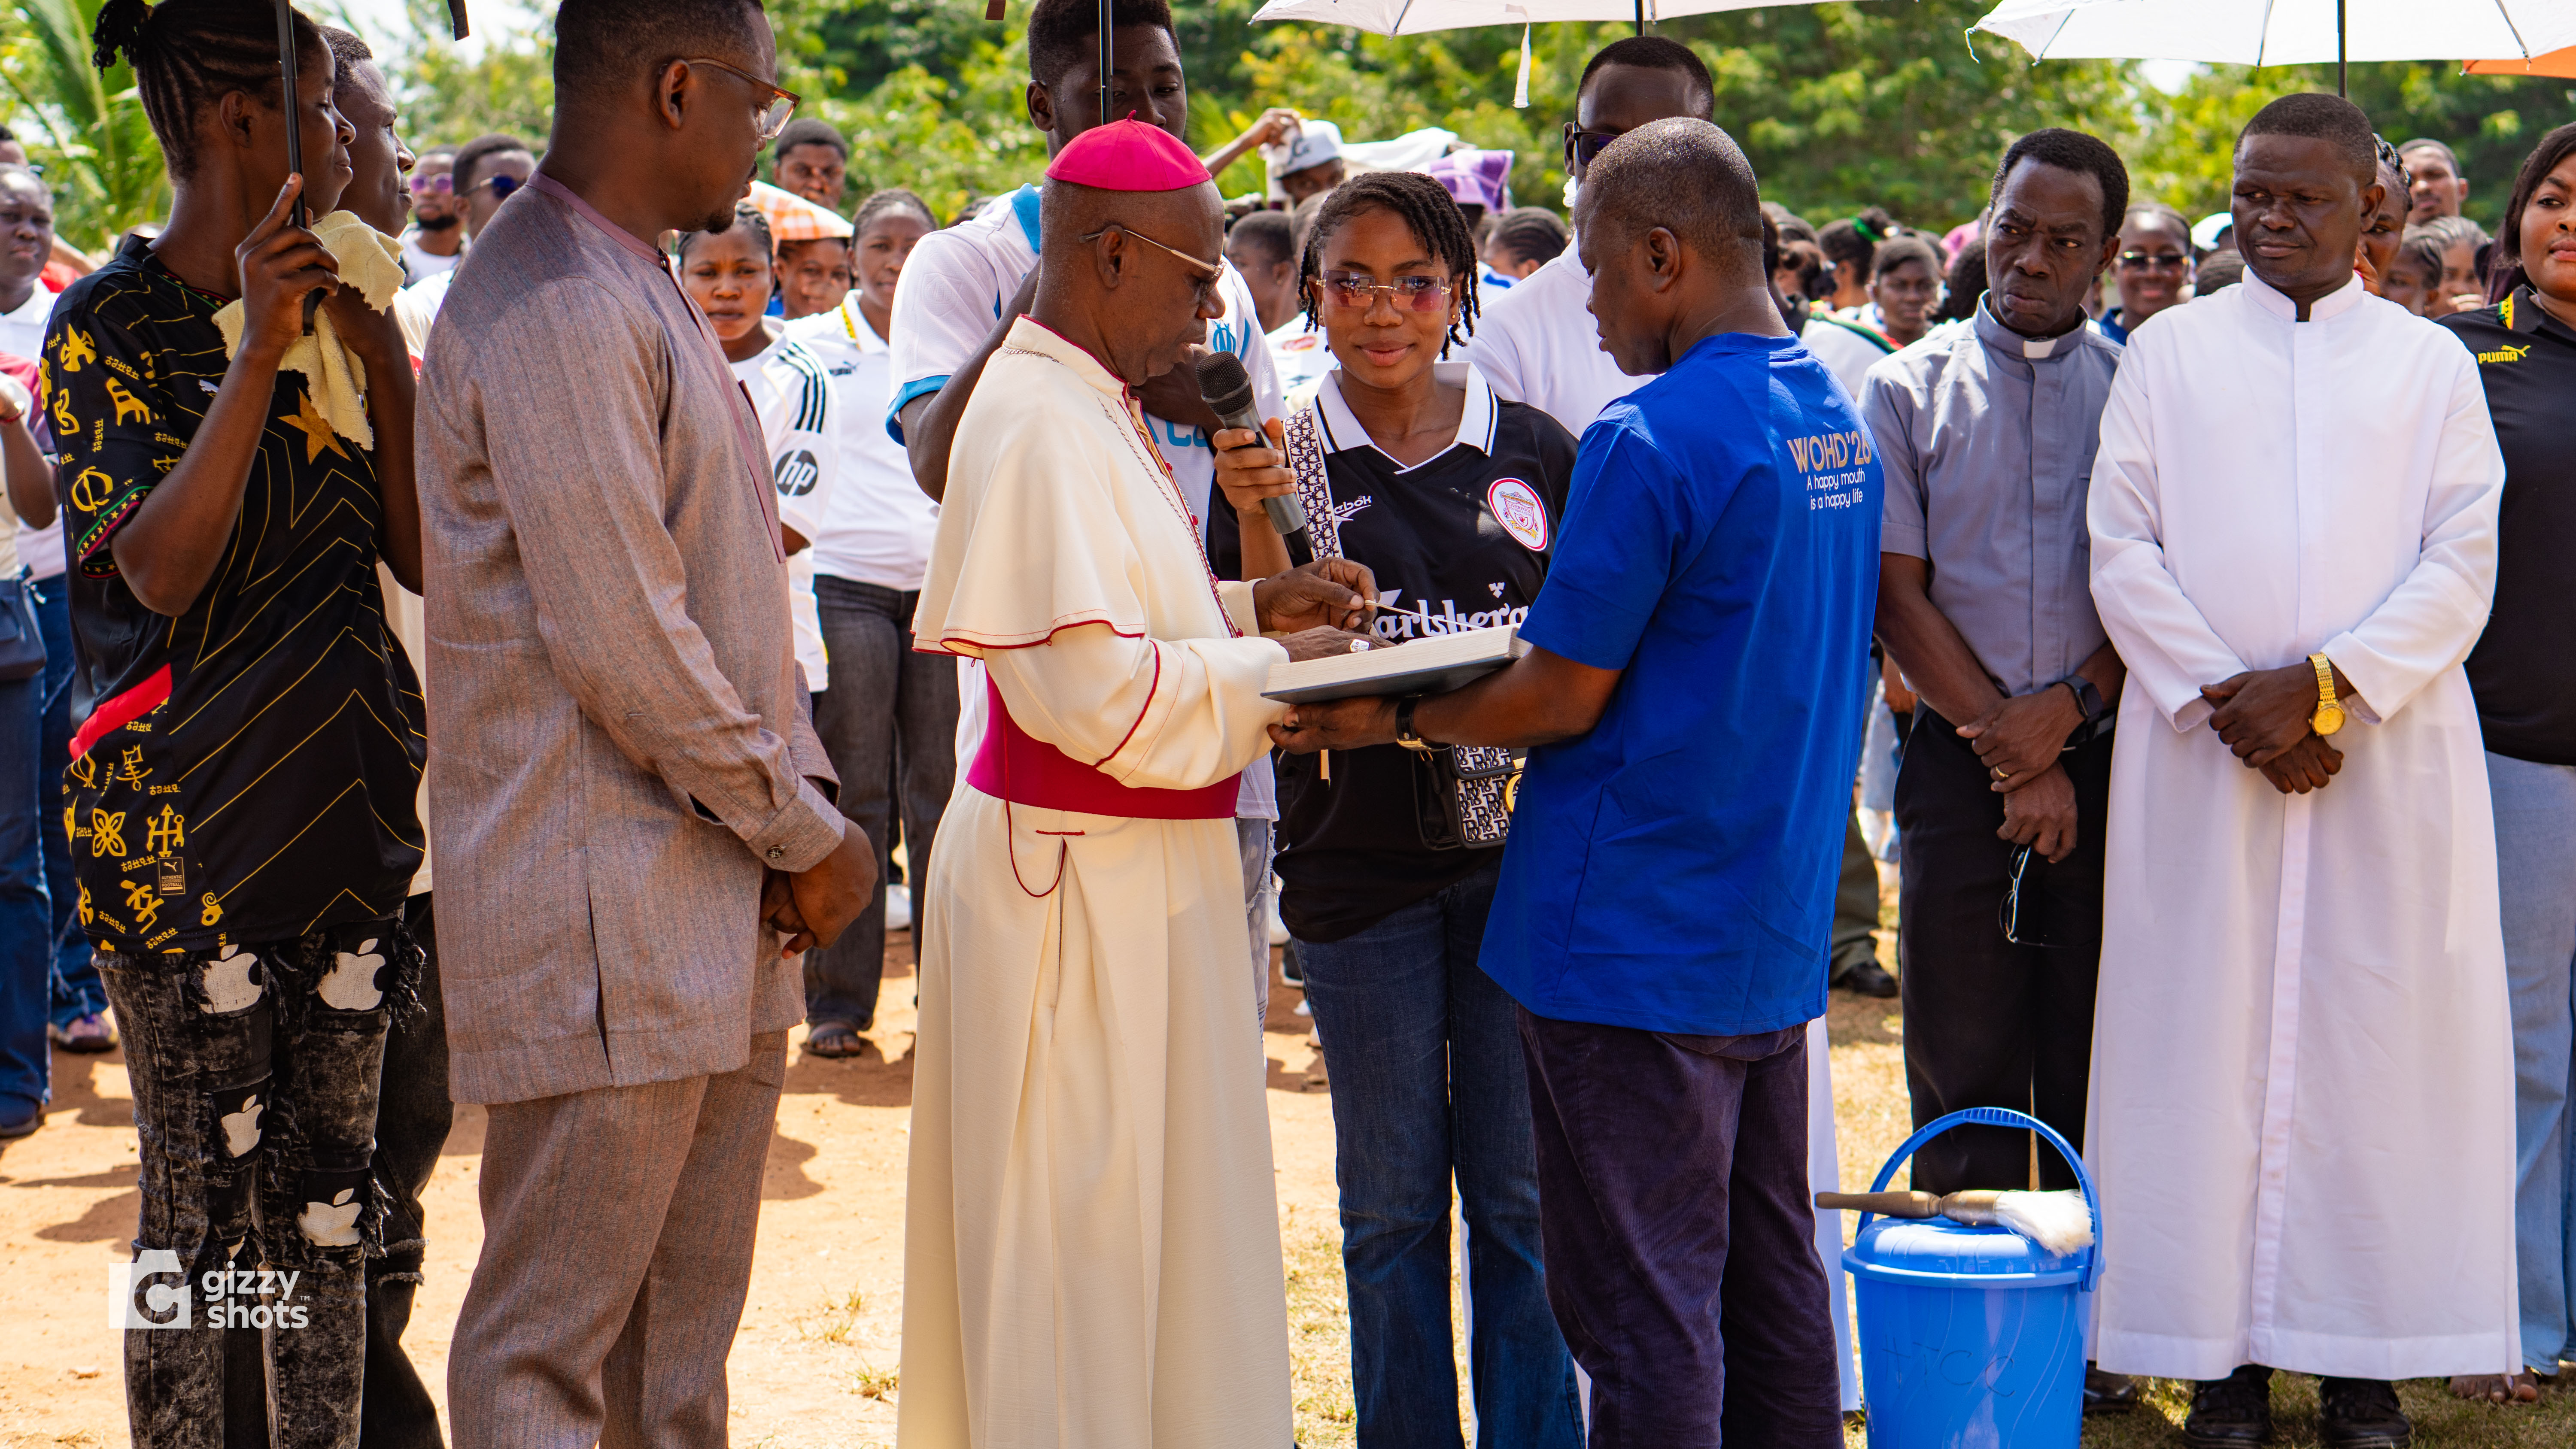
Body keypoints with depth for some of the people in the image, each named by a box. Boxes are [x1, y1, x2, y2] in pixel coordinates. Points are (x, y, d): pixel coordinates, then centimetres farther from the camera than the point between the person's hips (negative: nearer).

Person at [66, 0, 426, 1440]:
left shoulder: (335, 306, 11)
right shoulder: (113, 324, -6)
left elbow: (425, 555, 6)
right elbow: (160, 572, -18)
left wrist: (383, 359, -6)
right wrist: (256, 352, -22)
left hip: (349, 810, 6)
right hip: (190, 824, -6)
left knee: (330, 1203, 10)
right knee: (203, 1206, -1)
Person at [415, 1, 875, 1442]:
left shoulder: (641, 290, 17)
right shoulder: (553, 305, -16)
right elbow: (623, 645, -21)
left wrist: (805, 808, 6)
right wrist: (808, 834, -10)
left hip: (719, 916, 10)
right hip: (606, 922, -10)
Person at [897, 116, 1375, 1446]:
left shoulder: (1091, 409, 13)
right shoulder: (1040, 424, -20)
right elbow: (1093, 690, -25)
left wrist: (1254, 607, 7)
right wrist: (1277, 673, -14)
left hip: (1139, 875, 10)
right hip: (1081, 879, -10)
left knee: (1130, 1221, 17)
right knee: (1086, 1231, 0)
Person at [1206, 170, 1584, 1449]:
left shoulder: (1534, 451, 3)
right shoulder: (1282, 460, 1)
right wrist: (1257, 520, -19)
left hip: (1522, 850, 0)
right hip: (1359, 861, 0)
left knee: (1521, 1196, 4)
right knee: (1391, 1206, 9)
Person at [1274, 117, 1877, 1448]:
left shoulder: (1649, 440, -18)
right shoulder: (1835, 420, 9)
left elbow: (1560, 699, -15)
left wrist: (1394, 721, -1)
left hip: (1634, 940, -8)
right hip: (1779, 928, 9)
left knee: (1643, 1311, 0)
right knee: (1771, 1274, 17)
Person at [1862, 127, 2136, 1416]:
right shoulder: (1907, 392, 7)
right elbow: (1898, 592, 1)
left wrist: (2070, 707, -12)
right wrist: (2007, 748, -7)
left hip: (2106, 755, 0)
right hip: (1958, 759, 0)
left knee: (2097, 1058, 4)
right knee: (1964, 1065, 2)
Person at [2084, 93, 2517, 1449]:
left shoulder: (2431, 363, 10)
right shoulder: (2168, 353, 10)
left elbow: (2464, 564, 2)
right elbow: (2122, 548, 3)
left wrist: (2325, 689, -12)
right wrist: (2225, 704, -9)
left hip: (2393, 756, 0)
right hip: (2203, 756, 0)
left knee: (2380, 1043, -1)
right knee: (2208, 1035, -1)